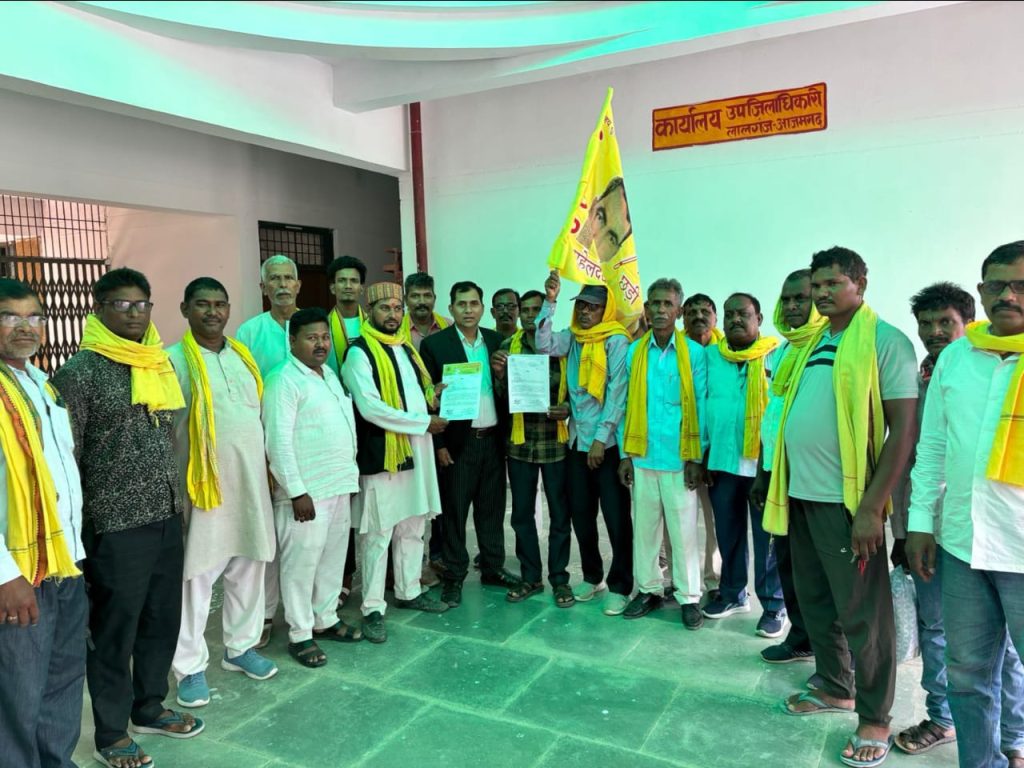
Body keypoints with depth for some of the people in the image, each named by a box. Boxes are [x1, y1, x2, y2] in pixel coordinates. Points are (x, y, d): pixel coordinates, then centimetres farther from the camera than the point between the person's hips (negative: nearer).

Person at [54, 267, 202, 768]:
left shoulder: (158, 364, 10)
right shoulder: (81, 371, -11)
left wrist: (177, 501, 15)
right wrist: (75, 527, -10)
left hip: (166, 518, 6)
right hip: (115, 525, -6)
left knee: (162, 618, 17)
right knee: (114, 630, 8)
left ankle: (149, 708, 37)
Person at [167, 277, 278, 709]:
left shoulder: (243, 356, 12)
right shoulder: (174, 361, -6)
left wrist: (267, 471, 13)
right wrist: (175, 485, -12)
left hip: (251, 482, 6)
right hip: (204, 485, -5)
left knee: (248, 569, 13)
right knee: (196, 577, 2)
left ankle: (241, 647, 30)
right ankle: (190, 667, 16)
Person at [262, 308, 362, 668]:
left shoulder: (330, 374, 13)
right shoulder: (284, 380, -13)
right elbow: (278, 441, -18)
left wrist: (351, 471, 16)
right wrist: (297, 492, -20)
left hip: (339, 486, 8)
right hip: (307, 491, -8)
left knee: (333, 558, 17)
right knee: (301, 564, 2)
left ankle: (325, 619, 32)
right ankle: (300, 634, 16)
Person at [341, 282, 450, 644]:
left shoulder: (407, 348, 15)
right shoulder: (359, 353, -10)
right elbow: (370, 408, -20)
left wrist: (433, 394, 1)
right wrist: (423, 422, -16)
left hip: (417, 451, 8)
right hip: (381, 454, -7)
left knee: (413, 528, 16)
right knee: (378, 534, 0)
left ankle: (409, 591, 31)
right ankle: (373, 609, 11)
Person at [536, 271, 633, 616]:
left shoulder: (617, 341, -8)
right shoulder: (572, 337, 8)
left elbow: (617, 392, -13)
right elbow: (544, 346, -11)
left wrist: (601, 438, -15)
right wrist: (550, 301, -15)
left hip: (608, 442, -5)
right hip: (576, 440, 6)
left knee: (616, 517, 2)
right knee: (580, 514, 14)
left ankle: (620, 585, 16)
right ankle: (592, 576, 30)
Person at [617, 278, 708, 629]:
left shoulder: (694, 353, -3)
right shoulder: (633, 352, 5)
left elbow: (701, 406, -2)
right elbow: (626, 405, 6)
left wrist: (696, 458, -6)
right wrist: (625, 453, 3)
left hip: (679, 457, -2)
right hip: (642, 456, 3)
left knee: (683, 529, 5)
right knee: (644, 526, 12)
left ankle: (689, 596, 19)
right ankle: (648, 589, 26)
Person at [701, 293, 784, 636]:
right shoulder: (710, 355, 6)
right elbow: (701, 404, 8)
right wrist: (704, 453, 4)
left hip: (763, 463, -4)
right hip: (721, 462, 4)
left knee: (767, 537, 5)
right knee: (728, 534, 15)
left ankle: (774, 606, 18)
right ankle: (732, 594, 31)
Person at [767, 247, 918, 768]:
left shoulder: (885, 340, -8)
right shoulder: (813, 344, 14)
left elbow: (904, 429, -13)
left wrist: (871, 506, -18)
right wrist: (782, 486, 13)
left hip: (845, 500, -7)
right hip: (801, 494, 7)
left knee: (862, 612, 4)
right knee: (816, 602, 17)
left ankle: (874, 720, 19)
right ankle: (835, 688, 35)